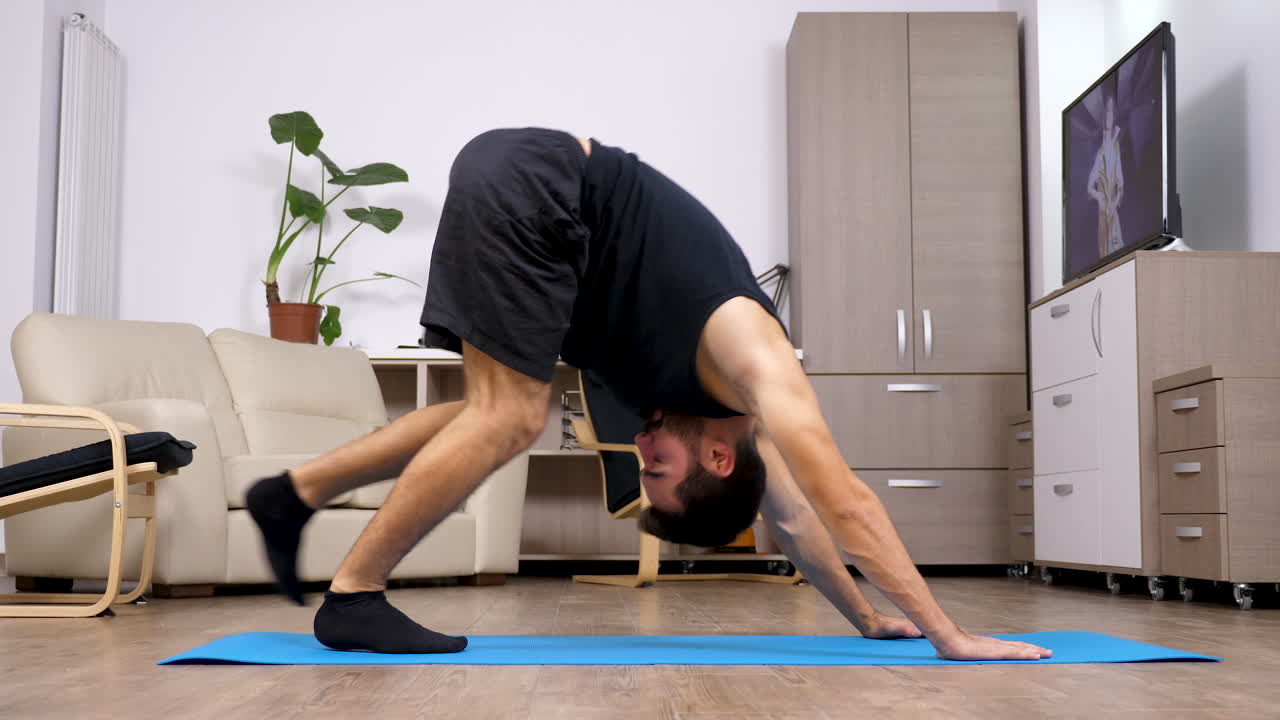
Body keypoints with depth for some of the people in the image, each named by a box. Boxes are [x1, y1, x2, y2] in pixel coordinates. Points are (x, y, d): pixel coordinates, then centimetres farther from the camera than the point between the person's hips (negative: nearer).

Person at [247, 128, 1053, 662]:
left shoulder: (735, 391, 10)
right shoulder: (751, 353, -13)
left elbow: (794, 517, 19)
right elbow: (845, 500, -17)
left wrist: (868, 618, 22)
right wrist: (949, 634, -14)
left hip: (523, 192, 8)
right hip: (530, 182, -8)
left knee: (500, 410, 11)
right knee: (509, 418, -10)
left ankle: (294, 492, 15)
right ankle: (353, 597, -2)